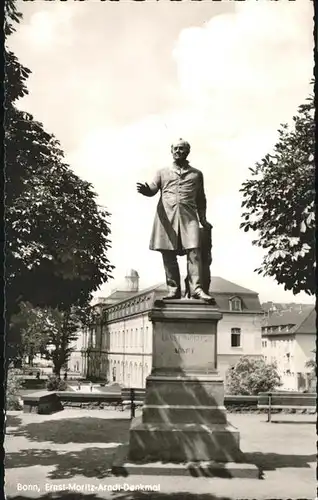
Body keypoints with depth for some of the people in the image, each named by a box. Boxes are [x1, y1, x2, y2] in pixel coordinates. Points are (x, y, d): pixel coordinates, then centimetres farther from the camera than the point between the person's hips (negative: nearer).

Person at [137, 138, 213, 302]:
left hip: (188, 216, 0)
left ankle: (196, 289, -17)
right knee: (168, 254, -4)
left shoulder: (196, 174, 20)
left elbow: (201, 199, 22)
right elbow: (152, 189, 6)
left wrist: (203, 219, 13)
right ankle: (173, 290, -1)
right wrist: (144, 189, -17)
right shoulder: (162, 172, 19)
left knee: (193, 251, -14)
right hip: (166, 215, 1)